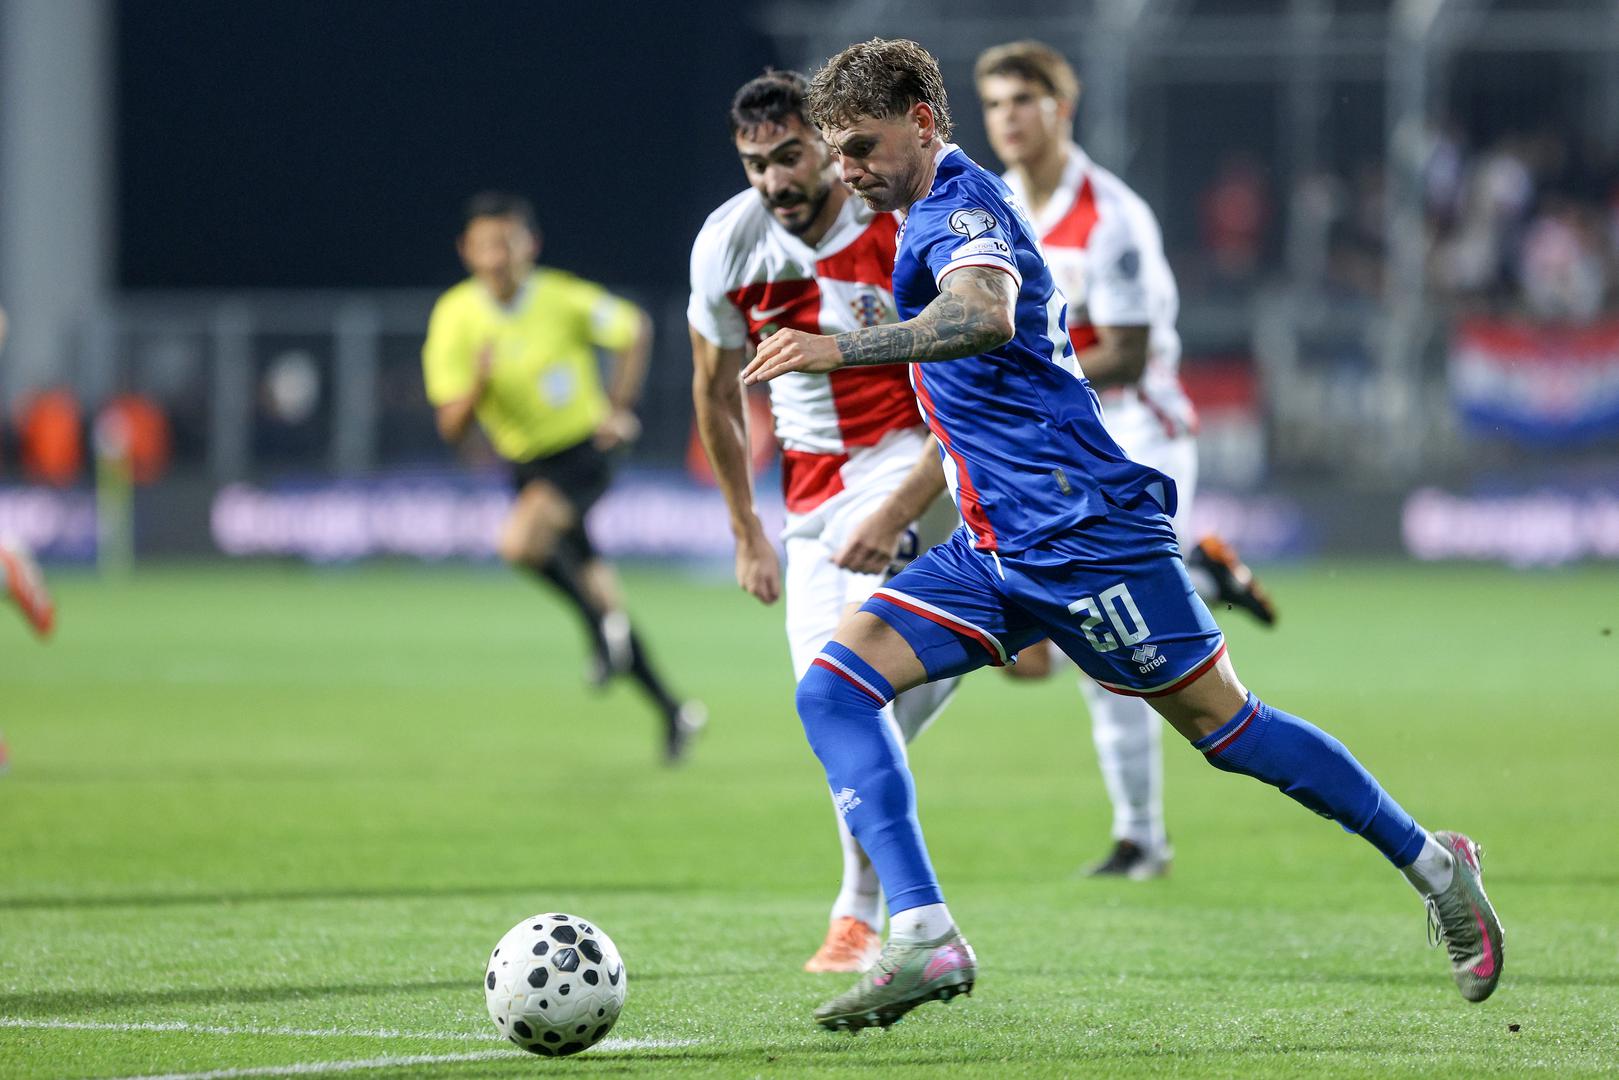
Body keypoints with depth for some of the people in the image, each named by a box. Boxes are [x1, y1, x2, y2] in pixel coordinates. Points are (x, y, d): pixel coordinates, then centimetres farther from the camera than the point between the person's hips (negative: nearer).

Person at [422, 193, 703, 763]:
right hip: (527, 465, 4)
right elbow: (451, 428, -11)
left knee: (519, 541, -32)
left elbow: (635, 328, 5)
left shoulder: (561, 298, -15)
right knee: (593, 592, 7)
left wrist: (619, 407, -1)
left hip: (582, 453, -4)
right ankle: (672, 711, 21)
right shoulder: (454, 317, -9)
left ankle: (602, 623, -9)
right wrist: (479, 383, -30)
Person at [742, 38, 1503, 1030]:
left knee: (1225, 728, -1)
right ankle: (925, 938, -15)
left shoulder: (961, 205, -14)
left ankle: (1433, 865, 16)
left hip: (1081, 530, -10)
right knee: (834, 686, -5)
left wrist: (839, 349, -46)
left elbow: (985, 317, -37)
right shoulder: (944, 215, 18)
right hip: (995, 549, 10)